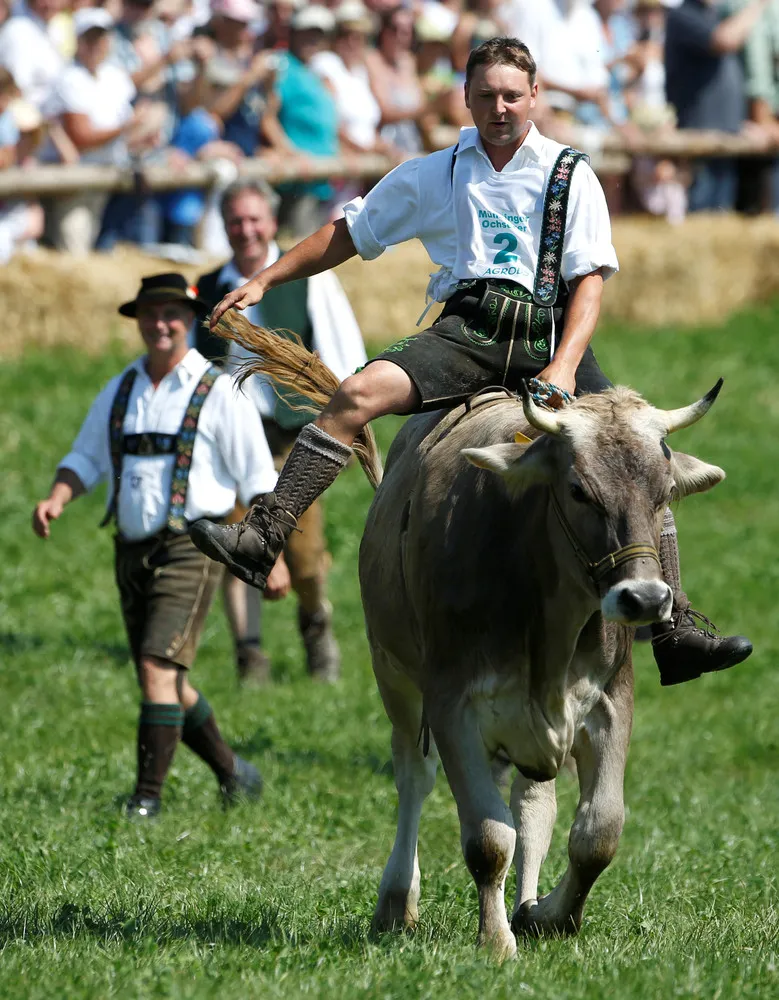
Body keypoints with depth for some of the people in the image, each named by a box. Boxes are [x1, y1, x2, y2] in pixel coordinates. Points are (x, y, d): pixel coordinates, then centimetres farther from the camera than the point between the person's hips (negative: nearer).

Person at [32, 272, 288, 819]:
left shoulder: (219, 394, -5)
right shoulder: (118, 393, 11)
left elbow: (259, 481, -4)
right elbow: (85, 459, 17)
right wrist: (56, 499, -4)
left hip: (191, 550, -6)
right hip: (134, 551, 6)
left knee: (158, 668, -19)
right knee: (169, 685, 12)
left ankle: (148, 797, -17)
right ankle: (234, 774, 30)